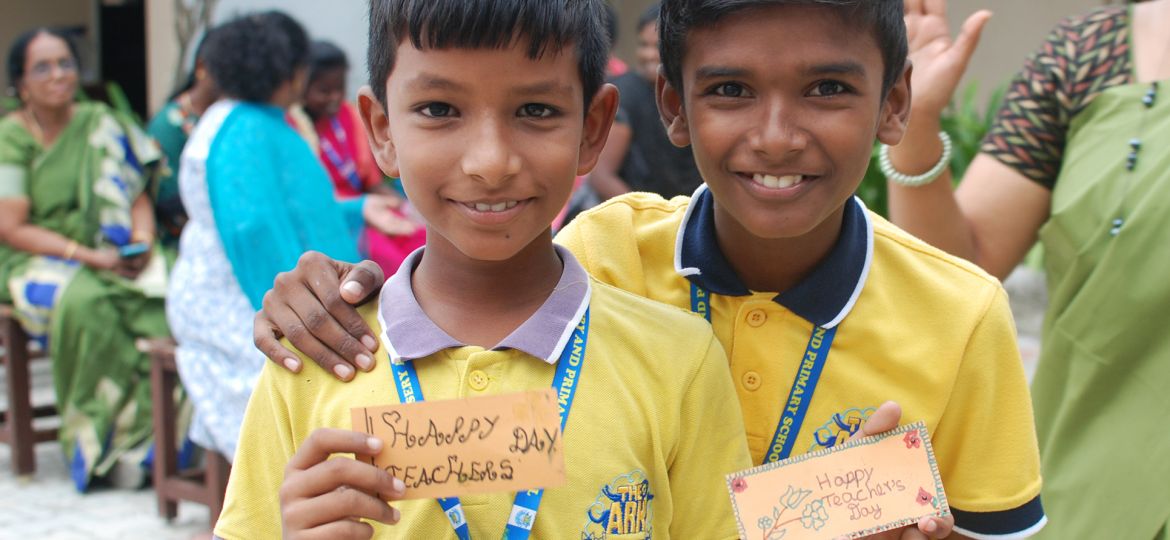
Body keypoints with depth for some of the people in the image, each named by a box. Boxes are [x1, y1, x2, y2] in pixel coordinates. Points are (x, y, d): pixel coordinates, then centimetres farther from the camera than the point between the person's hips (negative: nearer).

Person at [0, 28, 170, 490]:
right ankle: (97, 446, -25)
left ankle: (136, 437, -23)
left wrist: (143, 240, -11)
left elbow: (138, 195, 11)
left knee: (161, 303, -30)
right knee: (86, 301, -37)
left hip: (115, 256, 3)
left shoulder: (100, 124, 10)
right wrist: (89, 256, -17)